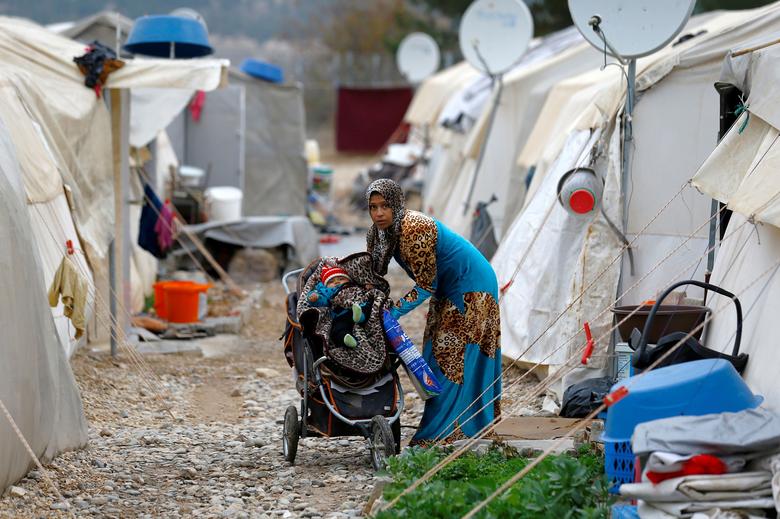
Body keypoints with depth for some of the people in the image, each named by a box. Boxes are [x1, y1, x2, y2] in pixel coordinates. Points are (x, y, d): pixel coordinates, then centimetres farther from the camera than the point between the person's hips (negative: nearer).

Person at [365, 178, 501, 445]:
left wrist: (393, 312, -25)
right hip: (448, 289, 10)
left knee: (451, 360, -10)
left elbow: (426, 286, -25)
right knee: (437, 354, 12)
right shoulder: (380, 231, -2)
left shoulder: (414, 229, -30)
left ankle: (440, 434, -8)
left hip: (471, 287, -10)